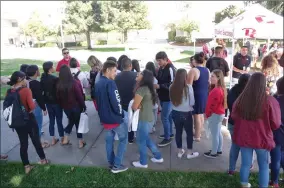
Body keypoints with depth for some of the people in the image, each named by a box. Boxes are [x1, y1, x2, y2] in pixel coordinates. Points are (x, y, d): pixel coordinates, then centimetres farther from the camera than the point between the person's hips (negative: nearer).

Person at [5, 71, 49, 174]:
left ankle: (26, 166, 23)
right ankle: (43, 159, 31)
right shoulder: (26, 90, -19)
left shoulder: (9, 92, -2)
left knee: (23, 143, 14)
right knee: (36, 140, 14)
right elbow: (32, 106, -26)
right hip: (28, 119, -5)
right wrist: (29, 110, -5)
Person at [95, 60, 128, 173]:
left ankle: (111, 163, 31)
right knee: (123, 139, 8)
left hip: (104, 117, 8)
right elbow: (115, 101, -25)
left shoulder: (98, 83, 7)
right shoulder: (110, 83, -21)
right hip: (114, 117, -8)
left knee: (109, 140, 19)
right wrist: (120, 113, -9)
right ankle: (117, 165, 10)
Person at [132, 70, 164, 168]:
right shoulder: (148, 88, 8)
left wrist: (133, 105, 2)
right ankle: (158, 157, 33)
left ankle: (143, 162, 25)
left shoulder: (141, 89, -22)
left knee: (141, 140, 8)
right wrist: (139, 105, -4)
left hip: (143, 118, -9)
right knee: (146, 138, 23)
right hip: (147, 116, 9)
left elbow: (134, 107, -20)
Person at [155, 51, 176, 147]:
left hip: (168, 97, -8)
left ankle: (167, 138, 9)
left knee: (164, 117, -5)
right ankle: (170, 133, 34)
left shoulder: (170, 68, -18)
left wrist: (159, 86, -26)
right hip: (162, 96, 8)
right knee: (168, 116, 19)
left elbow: (172, 84, -22)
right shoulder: (161, 68, 7)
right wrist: (155, 83, 1)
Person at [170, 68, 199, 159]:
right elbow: (192, 102, -9)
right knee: (189, 133, 13)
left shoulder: (172, 87, -8)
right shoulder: (188, 87, -18)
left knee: (178, 132, 17)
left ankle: (180, 152, 30)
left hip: (175, 113, 4)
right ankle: (189, 153, 26)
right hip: (186, 114, -3)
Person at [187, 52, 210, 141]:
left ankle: (197, 136, 13)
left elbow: (189, 85, -18)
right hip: (205, 95, 8)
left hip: (197, 95, -8)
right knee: (201, 115, 19)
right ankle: (199, 132, 33)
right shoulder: (207, 70, 6)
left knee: (196, 115, 3)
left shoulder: (193, 70, -16)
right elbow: (209, 83, 16)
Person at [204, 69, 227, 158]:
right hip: (220, 113, 10)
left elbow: (213, 105, -22)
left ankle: (214, 153, 15)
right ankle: (219, 150, 34)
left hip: (214, 115, -10)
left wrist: (207, 114, -8)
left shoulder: (216, 91, -25)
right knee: (218, 133, 20)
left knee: (214, 134, 3)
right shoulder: (222, 88, 7)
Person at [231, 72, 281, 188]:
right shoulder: (270, 101, -19)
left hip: (243, 137, 2)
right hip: (262, 139, -2)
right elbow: (276, 124, -8)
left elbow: (234, 117, 6)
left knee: (245, 164, 16)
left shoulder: (241, 99, -11)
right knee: (264, 166, 17)